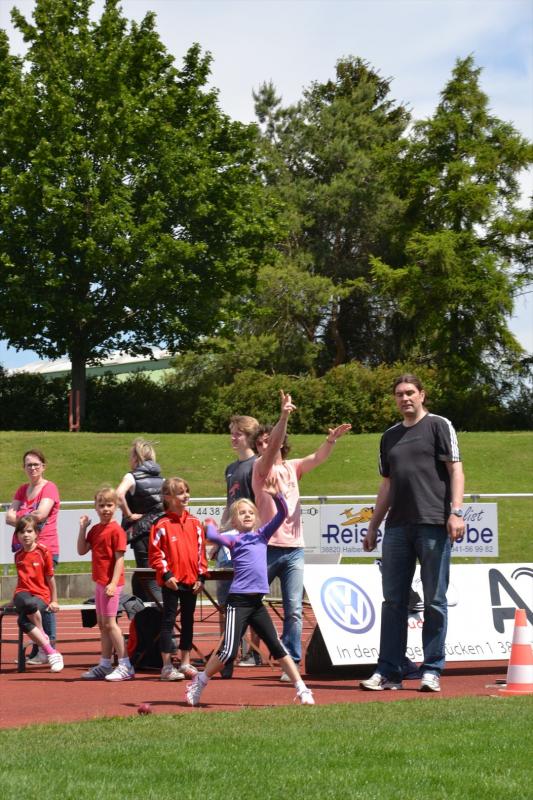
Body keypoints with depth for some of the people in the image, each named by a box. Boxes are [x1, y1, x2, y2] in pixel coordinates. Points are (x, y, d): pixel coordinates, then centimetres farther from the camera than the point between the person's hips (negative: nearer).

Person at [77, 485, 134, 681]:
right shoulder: (95, 529, 13)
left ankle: (125, 666, -8)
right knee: (102, 623, 13)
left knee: (109, 623, -10)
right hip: (99, 582, 9)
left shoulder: (116, 530, -12)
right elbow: (82, 550, 10)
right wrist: (82, 528, 1)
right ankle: (105, 665, 20)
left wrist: (113, 583, -22)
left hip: (110, 583, -9)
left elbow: (119, 558, -16)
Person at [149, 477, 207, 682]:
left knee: (188, 621, 12)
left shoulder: (195, 523, 7)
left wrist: (201, 576, 4)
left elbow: (201, 550, 11)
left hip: (191, 581, 5)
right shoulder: (162, 525, -9)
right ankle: (167, 666, 2)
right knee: (169, 621, -1)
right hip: (172, 582, -5)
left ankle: (185, 663, 21)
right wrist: (166, 574, -15)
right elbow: (155, 553, -9)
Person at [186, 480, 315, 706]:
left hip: (257, 603, 5)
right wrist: (210, 524, 2)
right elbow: (213, 536, -18)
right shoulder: (233, 539, 3)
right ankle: (198, 683, 10)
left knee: (276, 646, 6)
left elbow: (282, 514, 11)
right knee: (228, 651, -8)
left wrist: (275, 495, -4)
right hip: (238, 602, -5)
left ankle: (302, 689, 7)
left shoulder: (262, 535, 17)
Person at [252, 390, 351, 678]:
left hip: (294, 548, 3)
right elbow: (272, 449, -19)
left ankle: (292, 663, -3)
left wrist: (331, 440, -25)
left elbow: (318, 458, -3)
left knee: (294, 610, -3)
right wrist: (284, 416, -34)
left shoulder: (292, 467, 12)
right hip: (268, 547, -3)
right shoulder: (261, 468, -1)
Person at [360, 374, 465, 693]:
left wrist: (456, 512, -15)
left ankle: (432, 671, 2)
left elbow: (455, 470, -3)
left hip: (434, 524, -5)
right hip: (397, 526, 5)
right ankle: (389, 672, 7)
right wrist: (373, 526, 19)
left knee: (435, 600, -2)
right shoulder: (390, 436, 20)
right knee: (393, 601, 4)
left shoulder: (439, 426, 4)